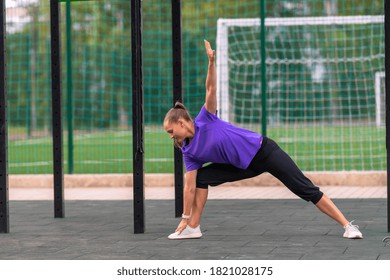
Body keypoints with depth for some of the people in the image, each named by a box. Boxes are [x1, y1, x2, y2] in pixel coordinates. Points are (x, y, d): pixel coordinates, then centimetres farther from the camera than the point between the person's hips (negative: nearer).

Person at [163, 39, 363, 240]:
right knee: (200, 177, -3)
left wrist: (211, 62, -37)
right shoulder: (188, 152, -1)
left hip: (263, 150, -6)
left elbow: (211, 89, -22)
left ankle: (348, 226, -8)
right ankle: (193, 228, 3)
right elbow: (189, 187, -2)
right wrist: (185, 218, -6)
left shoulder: (204, 120, -13)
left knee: (305, 189, -8)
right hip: (245, 166, 6)